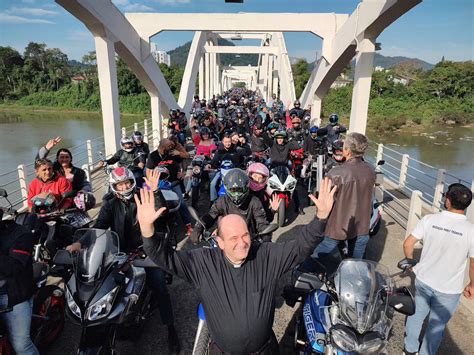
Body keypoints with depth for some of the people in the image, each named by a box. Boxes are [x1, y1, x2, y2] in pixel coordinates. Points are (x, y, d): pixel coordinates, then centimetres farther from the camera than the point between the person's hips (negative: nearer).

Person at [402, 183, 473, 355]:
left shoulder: (429, 220, -15)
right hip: (449, 290, -2)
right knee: (436, 325, 19)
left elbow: (407, 244, -9)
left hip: (423, 281, 2)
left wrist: (411, 262, 10)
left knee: (416, 315, 24)